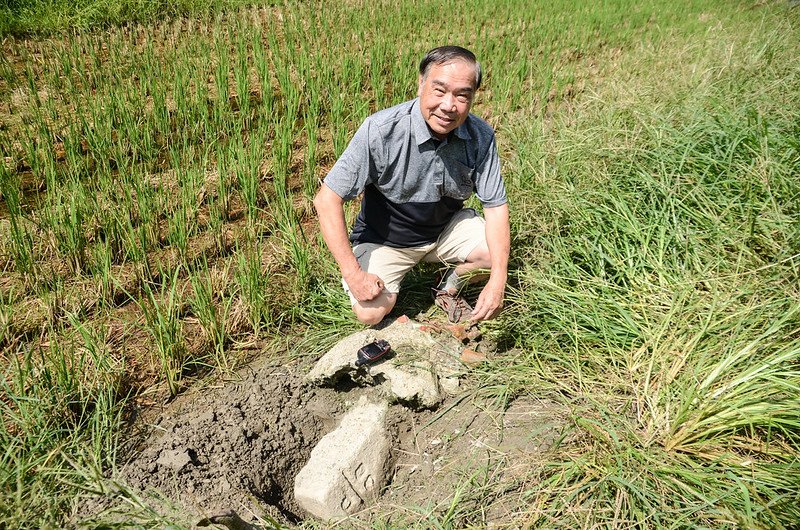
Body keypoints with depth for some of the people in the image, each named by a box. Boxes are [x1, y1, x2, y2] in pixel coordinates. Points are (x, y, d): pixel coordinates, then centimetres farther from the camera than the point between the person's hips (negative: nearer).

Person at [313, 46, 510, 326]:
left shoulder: (481, 136, -18)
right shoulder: (381, 130, -29)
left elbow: (495, 205, -12)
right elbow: (327, 198, -25)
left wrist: (498, 280, -25)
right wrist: (353, 274, -28)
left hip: (447, 228, 3)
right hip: (384, 237, -3)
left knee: (498, 250, -20)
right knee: (370, 313, -19)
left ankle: (449, 290, 11)